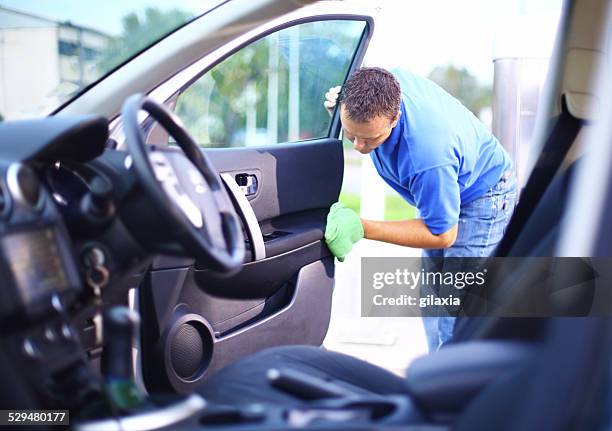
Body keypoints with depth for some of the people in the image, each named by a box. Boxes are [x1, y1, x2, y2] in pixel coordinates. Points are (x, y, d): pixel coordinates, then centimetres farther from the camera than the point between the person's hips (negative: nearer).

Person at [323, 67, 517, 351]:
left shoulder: (427, 156, -45)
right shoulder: (387, 84, -24)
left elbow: (442, 236, -29)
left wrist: (362, 229, -32)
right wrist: (338, 102, -17)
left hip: (481, 197, -8)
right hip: (438, 189, 9)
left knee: (455, 326, -13)